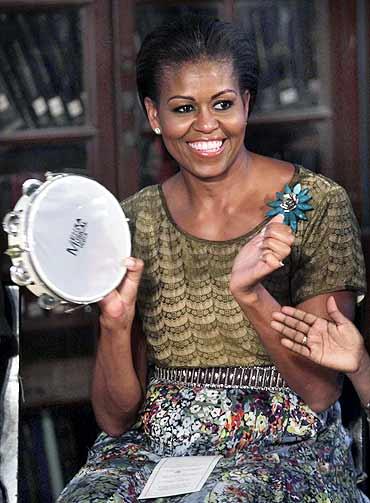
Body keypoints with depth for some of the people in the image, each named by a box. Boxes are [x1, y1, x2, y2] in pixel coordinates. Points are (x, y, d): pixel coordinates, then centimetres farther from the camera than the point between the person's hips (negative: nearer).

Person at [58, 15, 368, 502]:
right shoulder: (135, 220, 5)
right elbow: (116, 419, 5)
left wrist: (250, 294, -22)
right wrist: (115, 321, -14)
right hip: (154, 445, 3)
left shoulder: (316, 204, -4)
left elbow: (321, 392, -8)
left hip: (281, 448, -2)